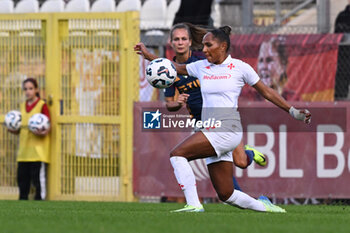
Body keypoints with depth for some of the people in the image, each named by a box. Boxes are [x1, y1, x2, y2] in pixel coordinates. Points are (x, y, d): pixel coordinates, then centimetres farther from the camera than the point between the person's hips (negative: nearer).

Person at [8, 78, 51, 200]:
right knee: (22, 177, 8)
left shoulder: (42, 105, -4)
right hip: (24, 149, 7)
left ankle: (40, 198, -4)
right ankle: (22, 200, 15)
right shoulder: (23, 106, 15)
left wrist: (43, 132, -26)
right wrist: (14, 130, 1)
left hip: (38, 148, -7)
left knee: (38, 176, -8)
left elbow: (48, 126, -7)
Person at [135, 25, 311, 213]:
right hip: (211, 134, 6)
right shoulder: (201, 67, 15)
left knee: (177, 154, -21)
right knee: (226, 195, 3)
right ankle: (263, 206, 23)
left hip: (227, 131, -6)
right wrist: (148, 55, 27)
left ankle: (193, 205, -21)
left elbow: (266, 92, 8)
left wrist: (293, 112, 7)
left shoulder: (239, 67, 1)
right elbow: (176, 68, 31)